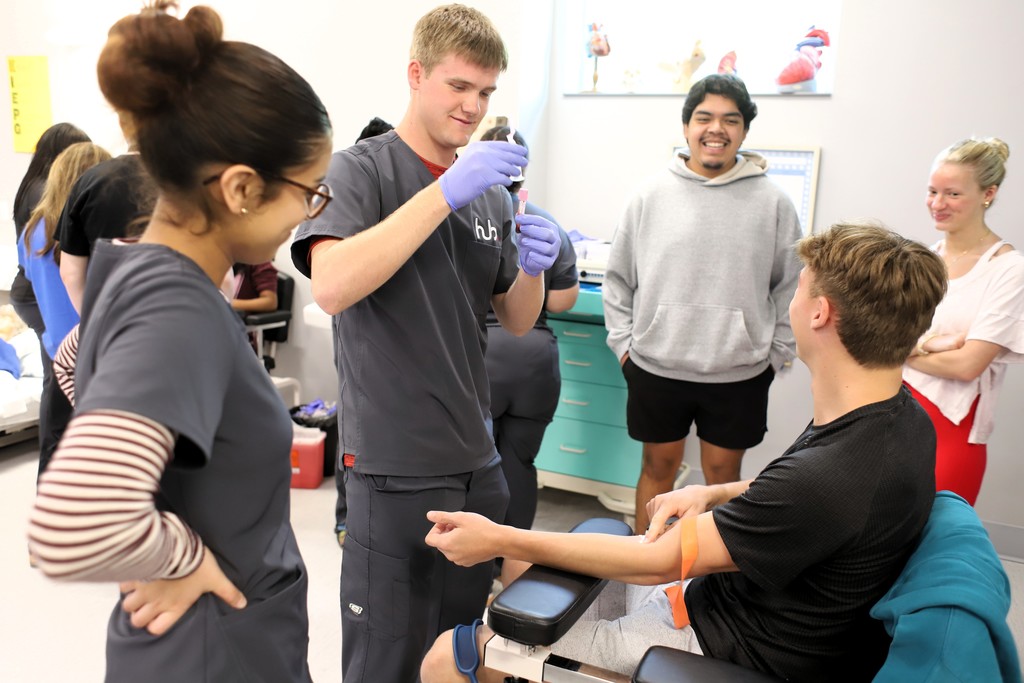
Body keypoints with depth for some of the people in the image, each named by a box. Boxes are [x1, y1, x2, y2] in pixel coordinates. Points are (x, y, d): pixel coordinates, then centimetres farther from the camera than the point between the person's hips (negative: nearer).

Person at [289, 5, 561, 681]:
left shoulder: (490, 190, 11)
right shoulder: (359, 170, -7)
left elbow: (517, 321, 13)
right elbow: (331, 286, -26)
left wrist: (533, 267, -9)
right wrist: (445, 192, -27)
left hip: (477, 462, 6)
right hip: (396, 467, -6)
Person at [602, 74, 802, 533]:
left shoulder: (771, 202, -2)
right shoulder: (652, 195, -1)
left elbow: (791, 286, 4)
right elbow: (618, 277, 5)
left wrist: (775, 353, 1)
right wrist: (623, 343, 2)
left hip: (738, 372, 0)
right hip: (656, 365, 1)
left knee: (723, 474, 13)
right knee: (658, 466, 15)